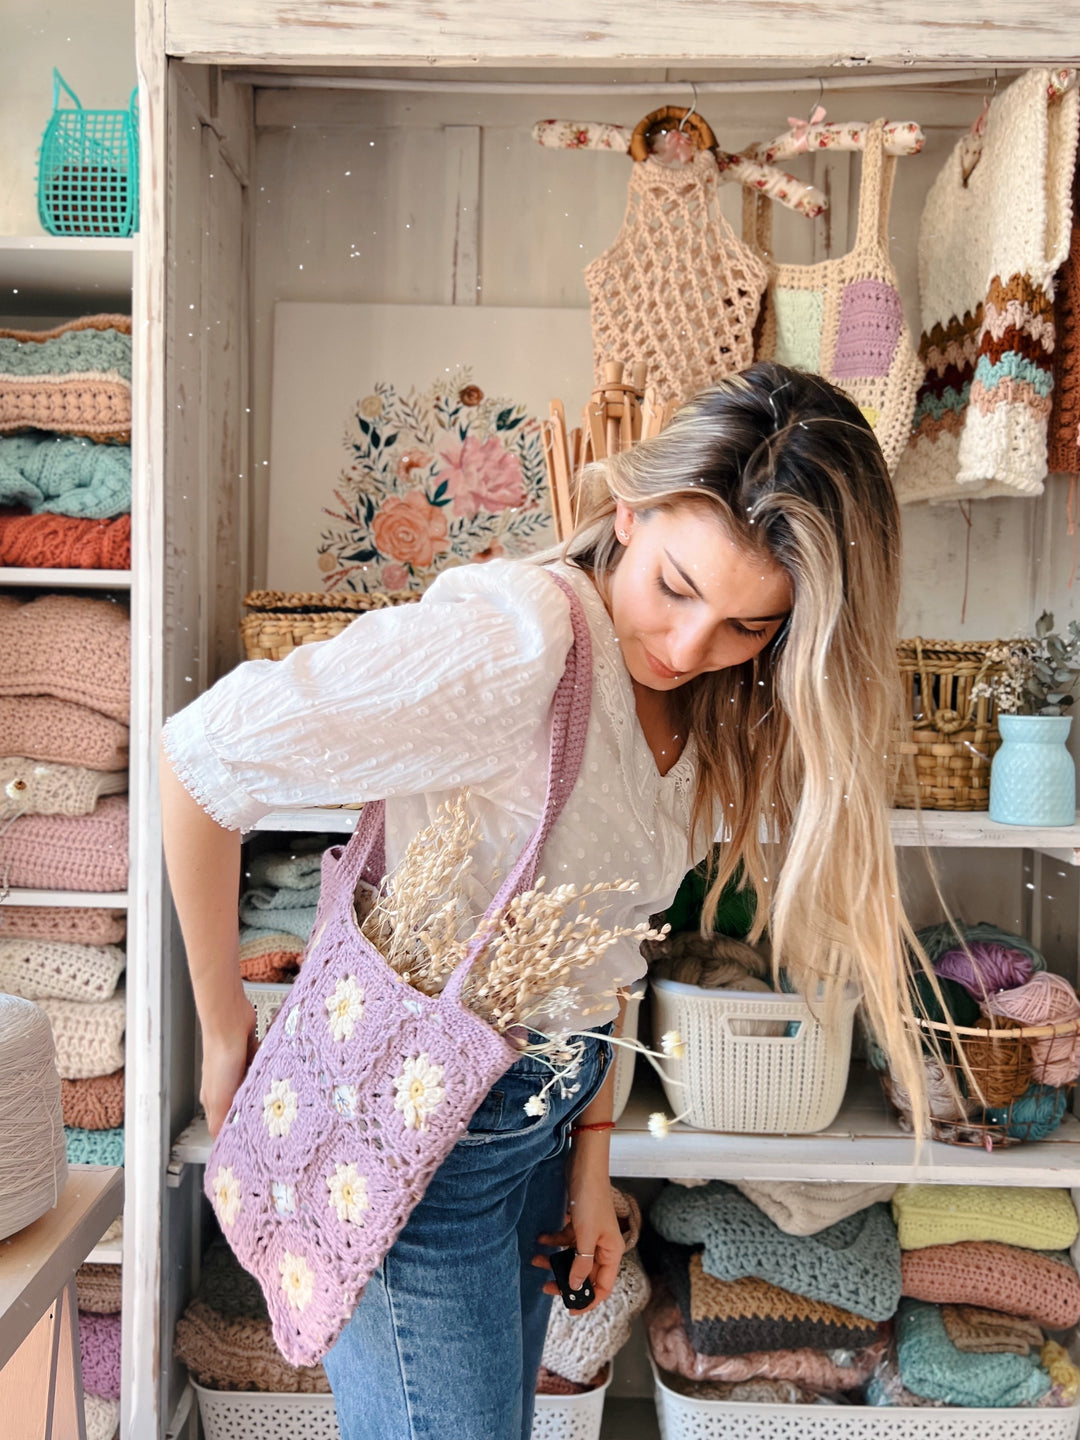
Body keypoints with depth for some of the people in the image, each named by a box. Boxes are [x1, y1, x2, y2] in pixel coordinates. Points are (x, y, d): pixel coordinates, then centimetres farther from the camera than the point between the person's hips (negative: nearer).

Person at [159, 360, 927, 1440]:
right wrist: (224, 1033, -14)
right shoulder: (518, 642, -26)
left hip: (538, 1110, 8)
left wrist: (589, 1158, 8)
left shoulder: (709, 711, 1)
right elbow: (203, 756, -25)